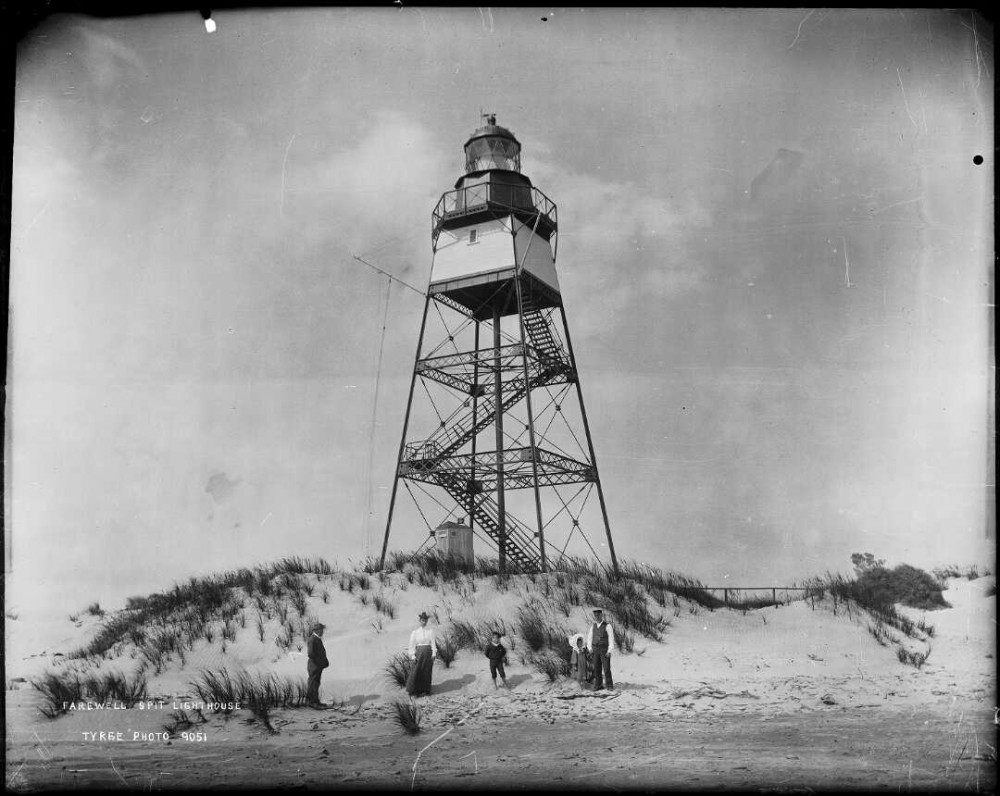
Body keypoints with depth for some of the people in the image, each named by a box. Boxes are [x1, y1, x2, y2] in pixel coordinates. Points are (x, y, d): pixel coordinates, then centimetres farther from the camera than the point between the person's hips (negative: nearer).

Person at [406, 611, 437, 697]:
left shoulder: (430, 631, 4)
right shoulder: (415, 632, 0)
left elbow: (433, 643, 0)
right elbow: (412, 645, -1)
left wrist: (434, 653, -10)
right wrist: (413, 656, -8)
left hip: (428, 654, 1)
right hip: (419, 653, -1)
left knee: (426, 673, 5)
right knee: (416, 672, -3)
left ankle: (424, 690, 15)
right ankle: (412, 690, 8)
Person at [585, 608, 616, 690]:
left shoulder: (607, 626, -8)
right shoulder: (593, 626, 9)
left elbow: (611, 639, -11)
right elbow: (589, 637, 15)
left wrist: (610, 651, -17)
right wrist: (589, 648, 3)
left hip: (605, 650, -5)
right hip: (595, 650, 5)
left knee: (606, 668, -6)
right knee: (597, 668, 4)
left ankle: (610, 686, 4)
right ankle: (598, 685, 12)